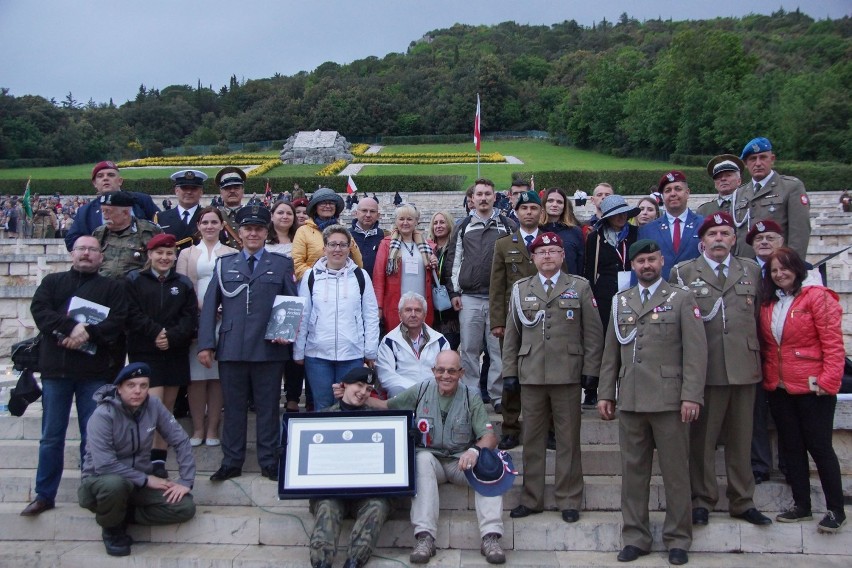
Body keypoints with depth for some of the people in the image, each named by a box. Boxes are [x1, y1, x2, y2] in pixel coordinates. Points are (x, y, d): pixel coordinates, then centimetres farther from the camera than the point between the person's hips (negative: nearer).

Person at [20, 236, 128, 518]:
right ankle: (44, 495, 16)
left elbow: (118, 320, -4)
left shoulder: (112, 287, 10)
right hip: (55, 369, 1)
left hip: (94, 371, -1)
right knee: (51, 436, 7)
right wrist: (70, 327, -17)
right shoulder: (52, 281, 14)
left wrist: (88, 332, -19)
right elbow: (39, 309, -3)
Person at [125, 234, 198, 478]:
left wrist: (171, 336, -12)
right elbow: (132, 314, -6)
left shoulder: (183, 283, 11)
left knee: (168, 408, 6)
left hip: (175, 352, 3)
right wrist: (155, 332, -16)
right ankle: (155, 458, -8)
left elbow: (190, 316, 2)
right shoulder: (134, 280, 4)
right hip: (144, 352, -3)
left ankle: (160, 458, 12)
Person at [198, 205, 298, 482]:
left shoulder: (282, 264, 8)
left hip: (269, 349, -1)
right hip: (231, 349, 1)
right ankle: (231, 462, 21)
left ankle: (269, 462, 18)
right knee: (234, 407, 9)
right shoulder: (224, 264, 12)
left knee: (268, 407, 7)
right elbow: (210, 306, 7)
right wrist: (206, 344, -1)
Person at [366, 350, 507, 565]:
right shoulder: (420, 391, 3)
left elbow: (490, 437, -10)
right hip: (430, 459, 0)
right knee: (423, 458, -34)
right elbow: (385, 406, 10)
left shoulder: (471, 397, -1)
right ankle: (424, 537, -41)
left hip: (461, 461, 0)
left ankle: (491, 536, -33)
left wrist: (475, 450, -33)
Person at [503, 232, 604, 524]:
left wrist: (591, 371, -3)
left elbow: (593, 332, 3)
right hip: (531, 376, 2)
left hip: (567, 375, -2)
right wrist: (509, 371, 5)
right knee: (532, 440, 8)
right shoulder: (520, 289, 11)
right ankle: (532, 498, 19)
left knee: (568, 440, 5)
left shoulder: (580, 287, 6)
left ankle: (569, 500, 16)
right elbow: (511, 333, 11)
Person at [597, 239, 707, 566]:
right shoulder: (620, 302, 14)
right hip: (630, 401, 3)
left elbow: (695, 351, -4)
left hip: (669, 401, -3)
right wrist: (605, 393, 9)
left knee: (675, 472, 4)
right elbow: (611, 353, 15)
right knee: (633, 471, 7)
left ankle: (678, 539, 16)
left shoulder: (681, 299, 3)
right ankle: (635, 537, 18)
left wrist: (691, 396, -12)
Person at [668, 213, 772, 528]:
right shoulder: (682, 272, 4)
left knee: (741, 439, 10)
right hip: (703, 368, -2)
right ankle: (702, 499, 16)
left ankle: (742, 501, 21)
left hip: (744, 367, 3)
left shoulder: (752, 270, 12)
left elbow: (758, 313, 17)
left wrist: (754, 349, 10)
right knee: (702, 438, 4)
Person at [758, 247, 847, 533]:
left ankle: (836, 510, 14)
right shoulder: (767, 304, 10)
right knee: (791, 447, 12)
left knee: (819, 446, 0)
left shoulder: (817, 297, -7)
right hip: (779, 390, 6)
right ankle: (801, 505, 23)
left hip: (812, 389, -6)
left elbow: (833, 343, -11)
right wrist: (768, 377, 4)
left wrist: (828, 381, -17)